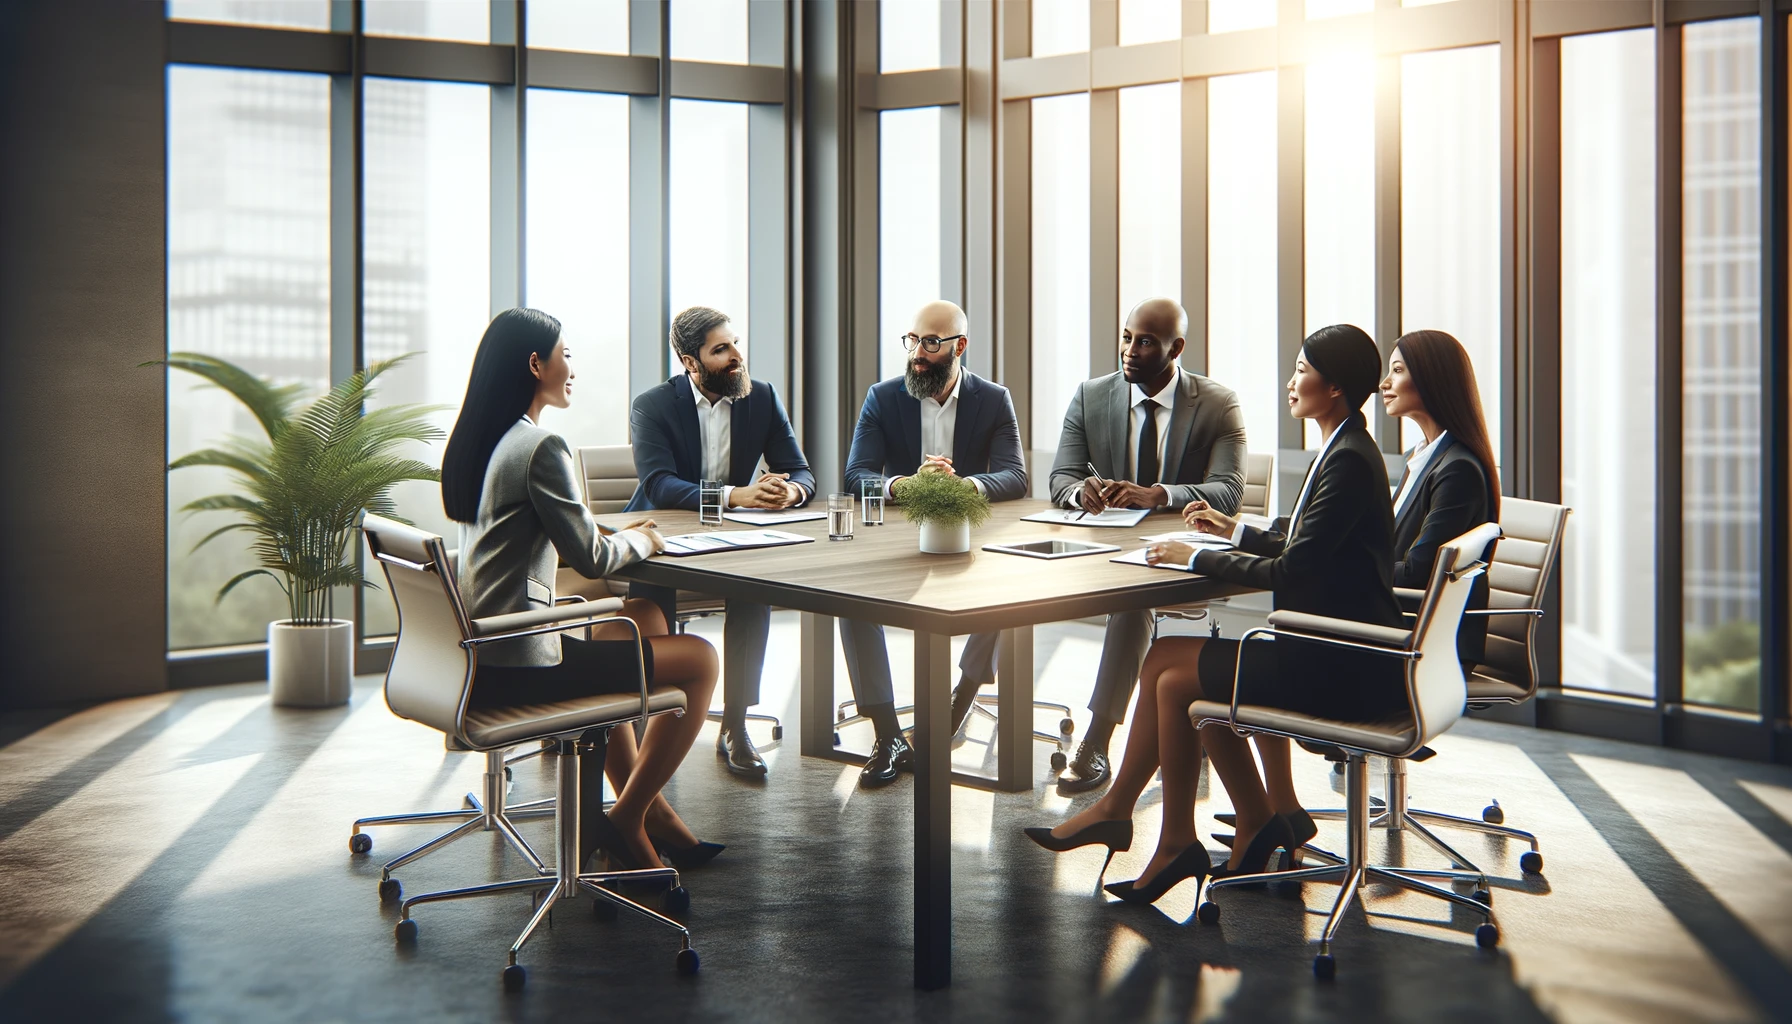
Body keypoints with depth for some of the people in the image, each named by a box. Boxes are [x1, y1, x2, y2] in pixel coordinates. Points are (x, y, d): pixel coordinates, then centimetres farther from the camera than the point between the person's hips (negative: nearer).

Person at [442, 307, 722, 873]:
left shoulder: (474, 442, 11)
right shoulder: (541, 447, -17)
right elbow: (590, 560, -15)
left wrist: (616, 534, 13)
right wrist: (640, 541, 5)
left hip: (477, 653, 10)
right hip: (516, 665, -10)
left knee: (643, 616, 29)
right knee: (700, 660, 0)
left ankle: (647, 807, 30)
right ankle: (627, 819, 10)